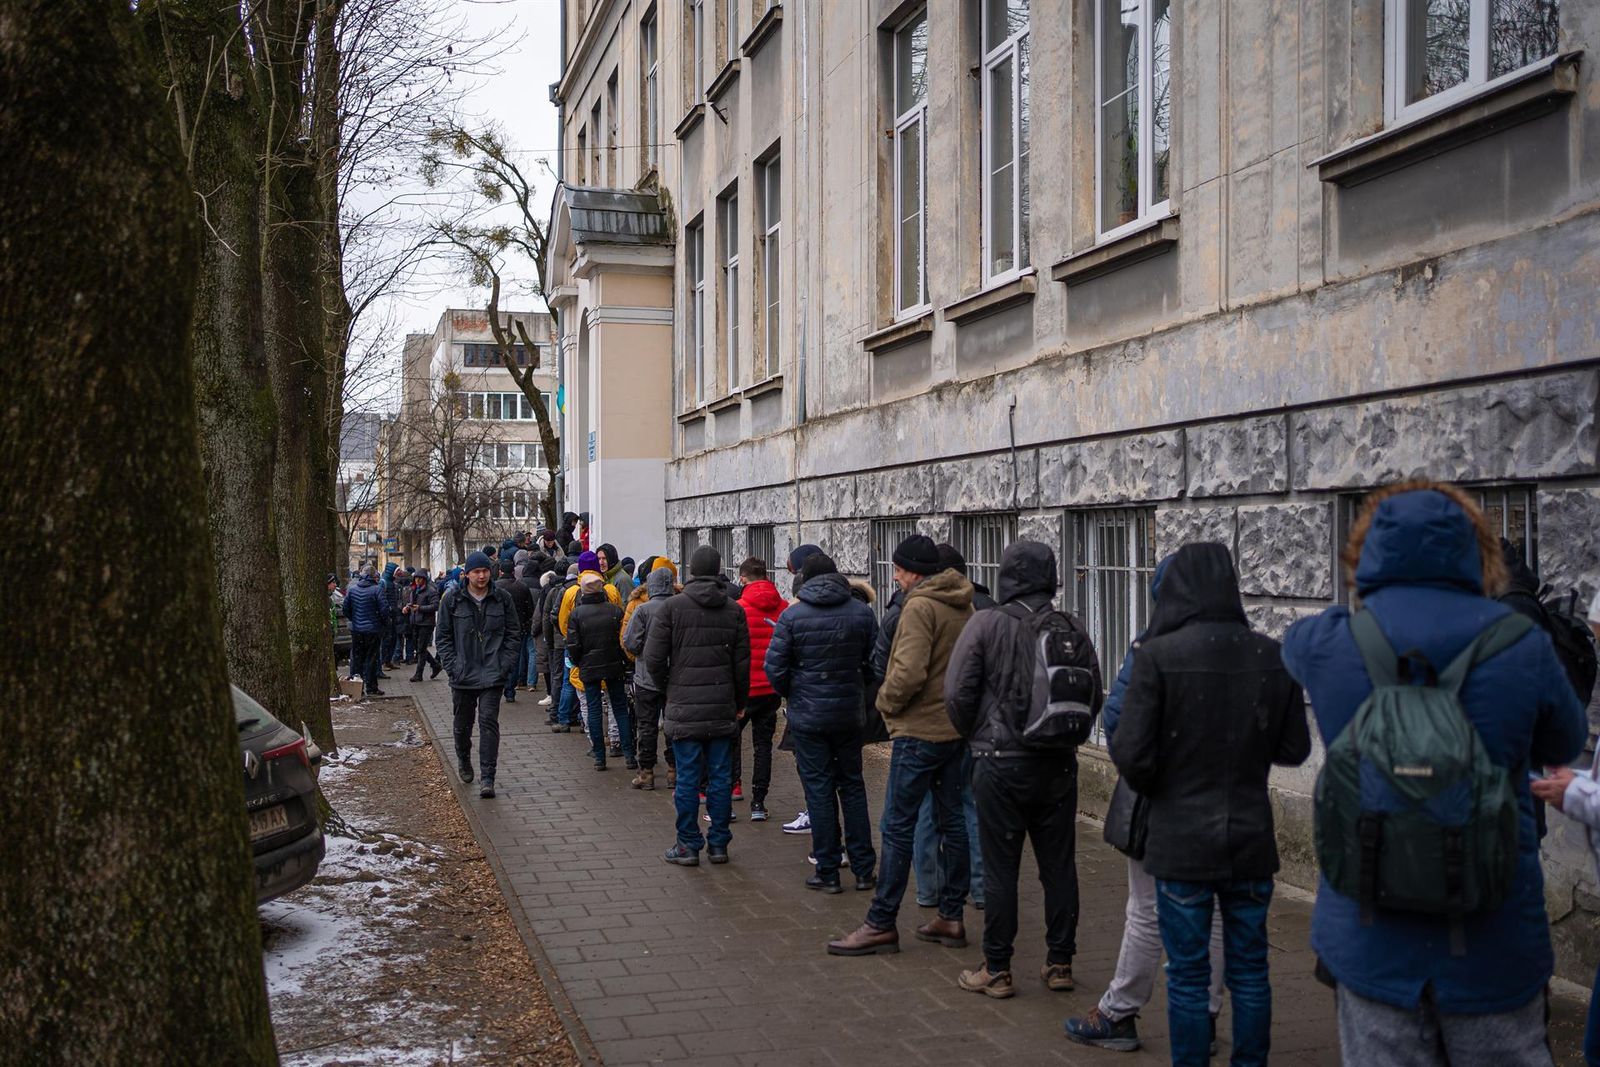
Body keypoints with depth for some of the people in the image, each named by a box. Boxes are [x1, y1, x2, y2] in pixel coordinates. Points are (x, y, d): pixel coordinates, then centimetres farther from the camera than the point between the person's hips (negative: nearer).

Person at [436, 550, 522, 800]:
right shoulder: (452, 600, 1)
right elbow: (442, 636, 5)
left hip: (492, 675, -1)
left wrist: (505, 664, -4)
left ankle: (488, 779, -7)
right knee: (463, 723, 15)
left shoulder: (502, 599, 2)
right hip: (463, 675, 1)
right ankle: (463, 760, 44)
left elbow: (513, 634, 7)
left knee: (489, 721, -9)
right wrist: (452, 665, -6)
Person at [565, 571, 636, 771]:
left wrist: (579, 663, 9)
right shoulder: (615, 610, -4)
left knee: (594, 710, 6)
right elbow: (624, 639, -3)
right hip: (613, 667, 1)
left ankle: (599, 757, 6)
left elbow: (573, 645, -8)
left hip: (589, 669, -1)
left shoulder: (576, 613, -7)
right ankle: (630, 755, 4)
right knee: (620, 709, 8)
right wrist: (622, 660, 11)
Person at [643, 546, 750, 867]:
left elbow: (653, 659, -9)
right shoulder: (734, 610, 2)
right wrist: (740, 702, 14)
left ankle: (688, 845, 9)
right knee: (720, 776, 9)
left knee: (687, 777, 3)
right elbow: (743, 663, 2)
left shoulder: (671, 607, -6)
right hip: (723, 708, 2)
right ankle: (718, 843, 15)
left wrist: (670, 685, 10)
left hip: (684, 708, -2)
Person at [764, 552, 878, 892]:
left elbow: (775, 667, -10)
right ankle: (863, 869, 16)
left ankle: (828, 872, 8)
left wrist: (791, 695, 9)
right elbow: (875, 662, 1)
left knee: (819, 790, 4)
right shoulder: (861, 612, -1)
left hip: (809, 714, -3)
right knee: (852, 786, 14)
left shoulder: (792, 615, -9)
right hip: (850, 713, 3)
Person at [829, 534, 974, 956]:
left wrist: (887, 701, -9)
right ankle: (951, 918, 19)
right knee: (952, 820, 13)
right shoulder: (963, 606, 11)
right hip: (957, 727, 9)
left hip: (920, 731, -9)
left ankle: (881, 924, 0)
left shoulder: (919, 607, -17)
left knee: (897, 827, -4)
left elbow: (909, 672, -25)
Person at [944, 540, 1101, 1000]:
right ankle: (1060, 963, 20)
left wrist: (977, 738, 7)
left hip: (1001, 764, -4)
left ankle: (996, 971, 9)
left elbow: (957, 692, -11)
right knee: (1059, 866, 12)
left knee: (1000, 870, 3)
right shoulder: (1073, 630, 2)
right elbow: (1094, 696, 8)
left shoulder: (987, 625, -10)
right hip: (1059, 765, 4)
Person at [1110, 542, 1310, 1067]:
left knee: (1188, 977, 7)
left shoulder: (1158, 656, -16)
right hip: (1251, 840, 3)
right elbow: (1295, 748, 4)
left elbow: (1130, 752, -16)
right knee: (1249, 972, 16)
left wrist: (1153, 788, 4)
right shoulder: (1272, 656, -4)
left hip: (1182, 843, -3)